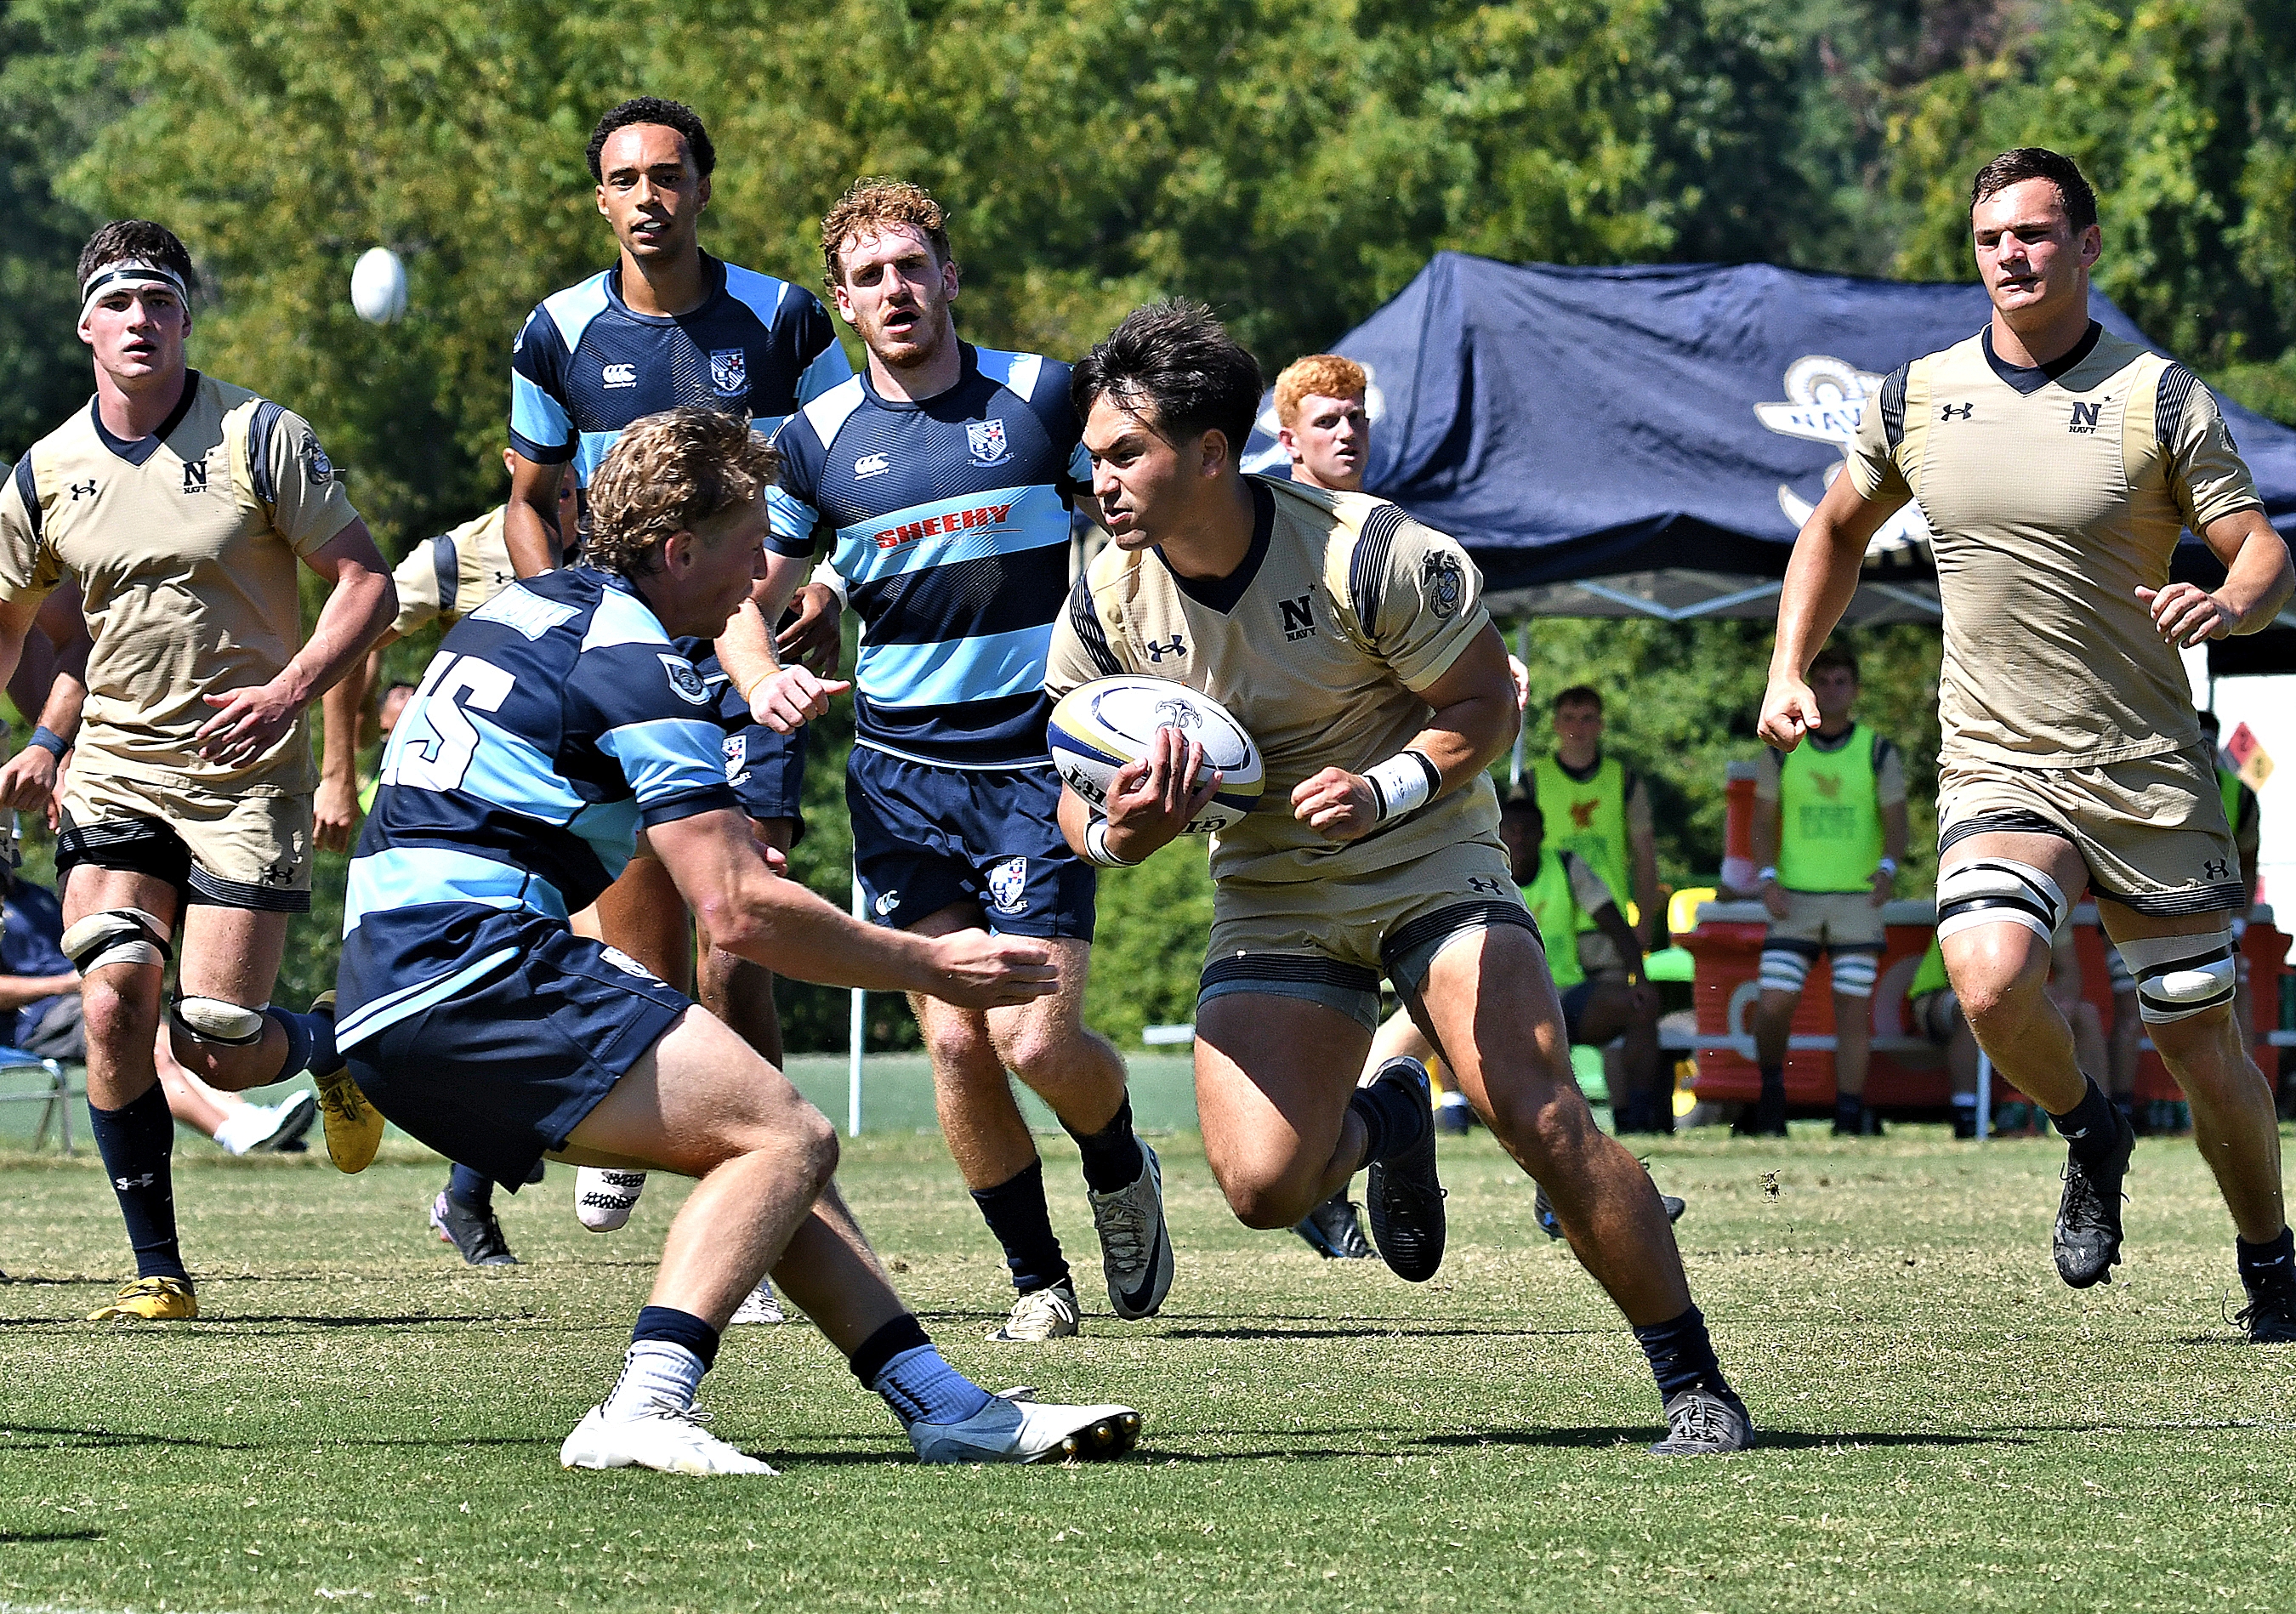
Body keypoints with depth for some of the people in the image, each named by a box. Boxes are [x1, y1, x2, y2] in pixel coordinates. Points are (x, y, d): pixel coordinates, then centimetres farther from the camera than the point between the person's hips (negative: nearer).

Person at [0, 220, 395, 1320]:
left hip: (249, 774, -3)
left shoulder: (262, 439, -7)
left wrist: (291, 689, -22)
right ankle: (158, 1272, -5)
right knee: (112, 1003, -17)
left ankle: (335, 1045, 29)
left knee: (216, 1049, -8)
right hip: (113, 773, 3)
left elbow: (367, 584, -7)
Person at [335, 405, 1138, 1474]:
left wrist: (706, 840, 47)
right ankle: (642, 1410, -29)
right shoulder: (638, 665, -10)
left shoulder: (531, 605, 19)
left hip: (391, 1001, 10)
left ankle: (944, 1405, 10)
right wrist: (932, 967, -5)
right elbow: (740, 914, -15)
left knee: (765, 1143, 15)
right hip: (476, 976, -10)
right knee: (787, 1139, -13)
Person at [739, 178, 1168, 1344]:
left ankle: (1122, 1172, 21)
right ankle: (1036, 1278, 12)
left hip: (1038, 765, -2)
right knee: (956, 1040, -5)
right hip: (901, 775, 2)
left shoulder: (1044, 398, -1)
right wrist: (765, 679, -15)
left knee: (1037, 1040, -12)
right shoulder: (816, 440, 3)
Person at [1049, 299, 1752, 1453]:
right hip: (1269, 899, 3)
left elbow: (1486, 702, -9)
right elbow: (1076, 786, 2)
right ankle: (1380, 1122, 21)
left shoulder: (1372, 555, -20)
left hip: (1430, 861, -3)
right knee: (1261, 1185, -16)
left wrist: (1384, 791, -26)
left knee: (1539, 1116, -22)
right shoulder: (1105, 603, -8)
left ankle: (1694, 1385, -8)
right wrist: (1114, 831, -22)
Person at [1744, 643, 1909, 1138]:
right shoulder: (1782, 751, 4)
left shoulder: (1879, 753, 1)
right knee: (1773, 1005, -8)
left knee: (1853, 1010, -3)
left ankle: (1849, 1125, 1)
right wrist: (1767, 878, -9)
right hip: (1796, 900, 1)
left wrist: (1888, 869, -22)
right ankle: (1771, 1092, 18)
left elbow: (1896, 823, -2)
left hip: (1857, 898, -1)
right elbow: (1763, 821, 6)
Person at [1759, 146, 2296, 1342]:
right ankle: (2089, 1139, 5)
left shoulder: (2161, 399, -3)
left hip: (2149, 771, -1)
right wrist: (1789, 670, 12)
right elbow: (1838, 529, 22)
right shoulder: (1917, 398, 5)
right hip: (1998, 770, 1)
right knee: (1992, 977, -26)